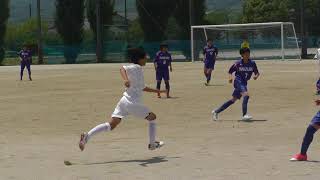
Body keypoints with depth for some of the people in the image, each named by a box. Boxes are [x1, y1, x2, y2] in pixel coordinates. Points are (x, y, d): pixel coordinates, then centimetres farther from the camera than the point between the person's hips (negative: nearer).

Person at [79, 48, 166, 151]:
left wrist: (157, 91, 36)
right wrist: (125, 80, -39)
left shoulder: (137, 69, 20)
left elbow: (142, 88, 31)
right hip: (133, 103, -8)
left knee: (111, 125, -1)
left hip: (124, 101, 8)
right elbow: (123, 68, -23)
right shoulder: (136, 68, -6)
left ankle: (87, 136, -14)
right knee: (152, 117, 13)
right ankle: (152, 144, 23)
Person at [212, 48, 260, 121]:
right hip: (238, 81, -5)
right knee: (246, 95, -28)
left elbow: (257, 72, 9)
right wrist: (230, 77, -13)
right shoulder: (238, 63, -6)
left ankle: (216, 112, 22)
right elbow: (230, 71, 6)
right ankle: (244, 115, -26)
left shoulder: (252, 63, 2)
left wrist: (256, 76, -14)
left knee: (233, 100, 11)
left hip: (244, 83, 5)